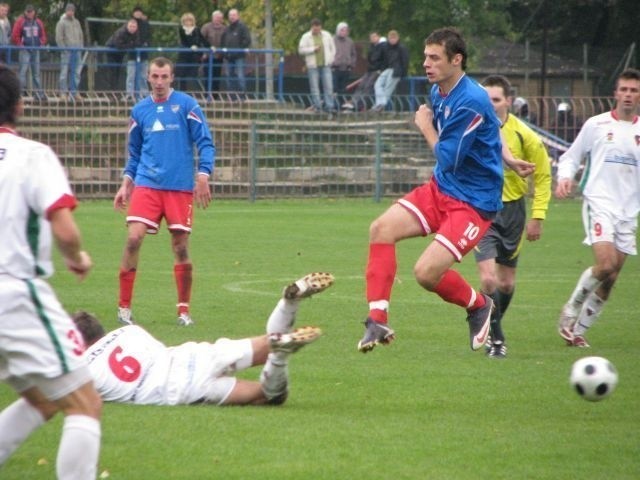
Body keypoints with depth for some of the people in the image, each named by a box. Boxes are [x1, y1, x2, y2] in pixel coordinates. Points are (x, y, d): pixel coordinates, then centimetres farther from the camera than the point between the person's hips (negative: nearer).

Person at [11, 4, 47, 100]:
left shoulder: (38, 22, 12)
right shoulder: (20, 21, -2)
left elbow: (43, 35, 19)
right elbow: (14, 36, -5)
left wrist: (42, 44, 5)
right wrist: (20, 45, -9)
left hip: (36, 49, 5)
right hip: (25, 50, -5)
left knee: (36, 72, 7)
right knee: (23, 70, -10)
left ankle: (38, 92, 9)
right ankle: (22, 91, -9)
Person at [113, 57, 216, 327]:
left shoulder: (186, 105, -1)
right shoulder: (140, 111, 10)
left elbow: (205, 143, -2)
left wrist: (203, 176, -12)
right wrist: (126, 184, 12)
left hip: (180, 188, -2)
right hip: (146, 185, 2)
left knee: (181, 247, 1)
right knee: (133, 239, -13)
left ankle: (184, 310, 13)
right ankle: (124, 307, -7)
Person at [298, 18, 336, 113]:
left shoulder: (327, 35, 9)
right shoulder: (306, 37, 1)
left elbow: (332, 48, 16)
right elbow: (301, 50, -5)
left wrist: (331, 59, 6)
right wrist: (313, 49, -14)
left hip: (325, 65, 2)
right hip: (313, 66, -2)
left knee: (328, 86, -4)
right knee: (314, 86, -1)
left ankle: (329, 106, -1)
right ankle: (317, 106, 5)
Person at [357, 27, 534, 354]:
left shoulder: (471, 102, -23)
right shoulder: (438, 92, 6)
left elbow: (448, 160, -21)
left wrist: (426, 128, -6)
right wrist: (507, 159, 17)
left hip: (473, 202, -9)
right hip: (440, 190, 9)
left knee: (426, 272, -19)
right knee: (382, 228, -11)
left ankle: (478, 305, 13)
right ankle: (378, 321, -9)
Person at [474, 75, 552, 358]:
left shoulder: (523, 135, -10)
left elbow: (543, 175, 1)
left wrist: (537, 216, -3)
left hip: (512, 208, 2)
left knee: (507, 282, 11)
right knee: (488, 277, -15)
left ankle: (492, 326, 36)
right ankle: (496, 339, -2)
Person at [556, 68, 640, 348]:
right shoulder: (597, 125, 1)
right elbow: (571, 157, 8)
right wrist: (564, 177, -11)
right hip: (599, 203, -4)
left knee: (611, 278, 3)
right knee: (605, 264, -22)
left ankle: (578, 330, 15)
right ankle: (571, 310, 1)